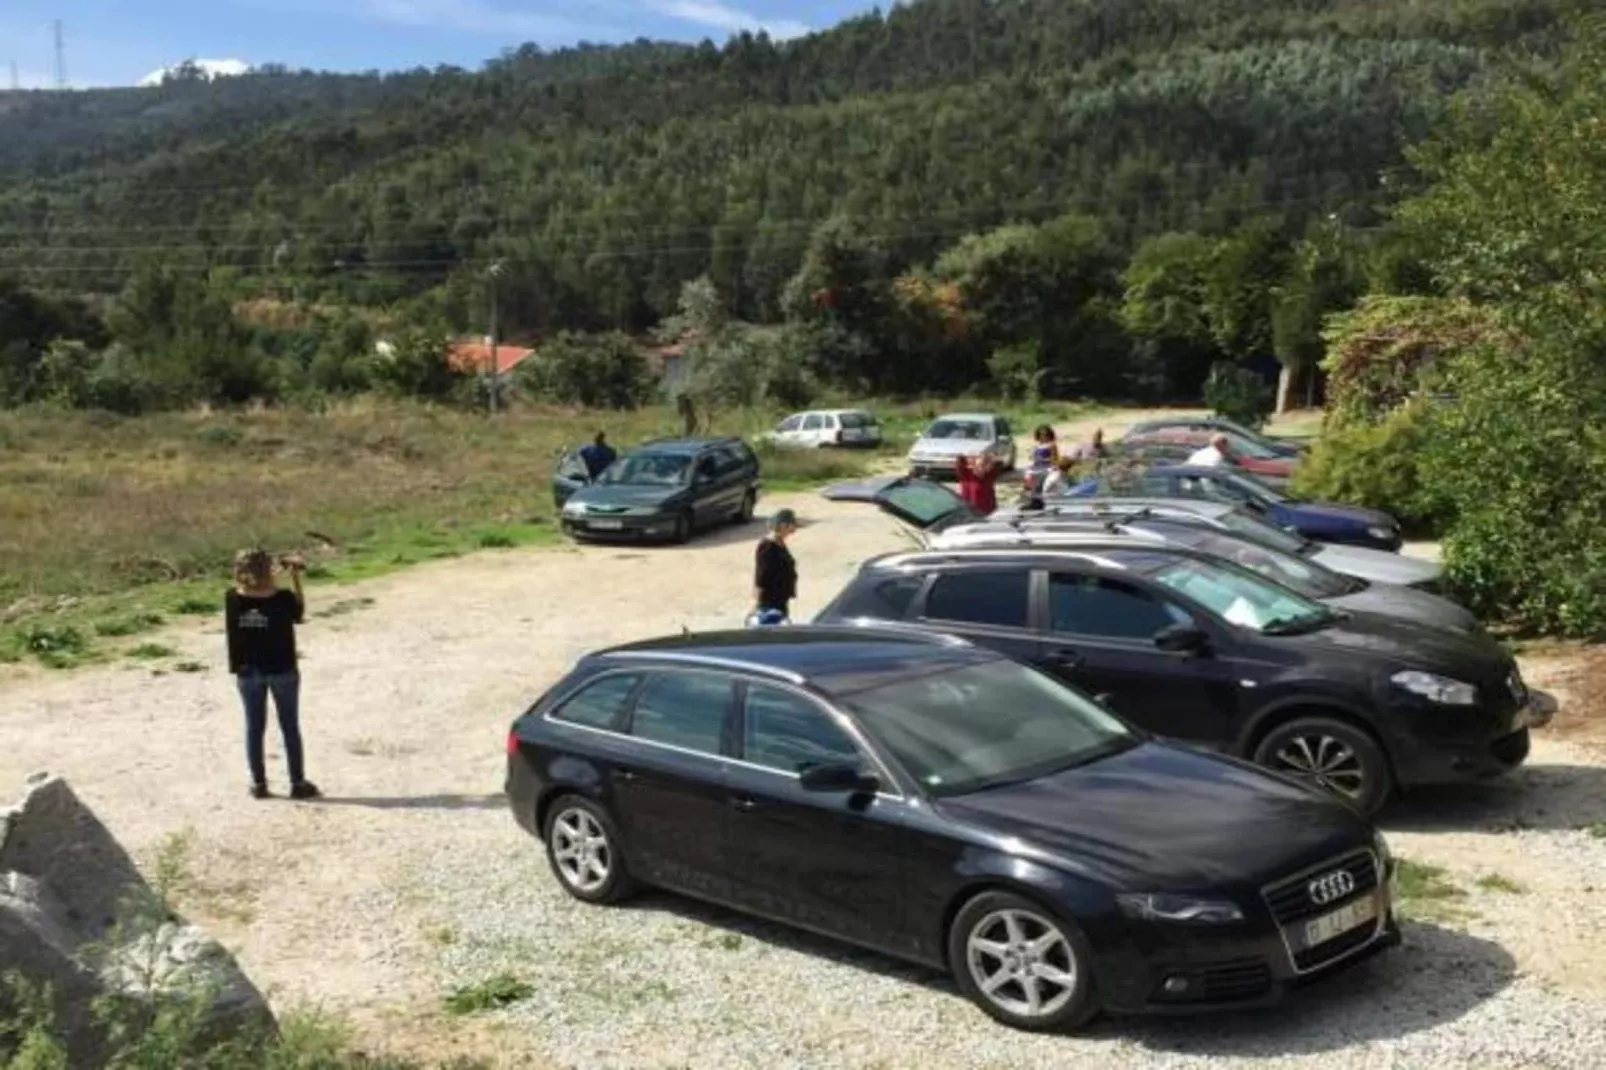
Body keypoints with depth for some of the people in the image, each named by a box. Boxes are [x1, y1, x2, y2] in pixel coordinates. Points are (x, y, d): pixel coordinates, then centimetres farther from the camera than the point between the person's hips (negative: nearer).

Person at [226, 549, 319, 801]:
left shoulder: (233, 598, -11)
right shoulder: (282, 598, -18)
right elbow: (299, 614, 2)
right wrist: (295, 578, 1)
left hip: (247, 671, 2)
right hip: (282, 670, -2)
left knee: (254, 727, 13)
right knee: (290, 727, 9)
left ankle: (258, 784, 17)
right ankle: (298, 783, 14)